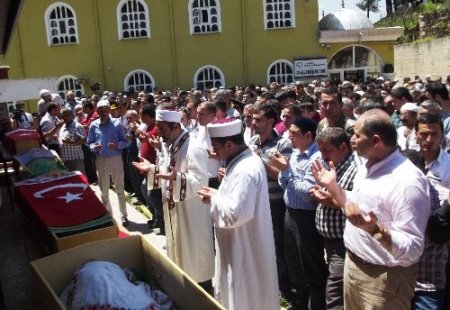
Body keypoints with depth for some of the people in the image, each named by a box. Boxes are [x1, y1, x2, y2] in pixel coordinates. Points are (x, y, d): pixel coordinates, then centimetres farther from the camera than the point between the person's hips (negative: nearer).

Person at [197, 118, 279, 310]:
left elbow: (235, 213, -33)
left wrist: (214, 198, -17)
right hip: (241, 246, 10)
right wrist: (217, 195, 3)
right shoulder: (247, 161, 5)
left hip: (245, 249, -10)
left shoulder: (245, 170, -28)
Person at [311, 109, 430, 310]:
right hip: (352, 264, 8)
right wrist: (332, 186, 8)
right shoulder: (368, 167, 3)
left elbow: (413, 249, -26)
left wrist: (375, 230, -39)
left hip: (383, 277, -8)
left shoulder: (407, 181, -25)